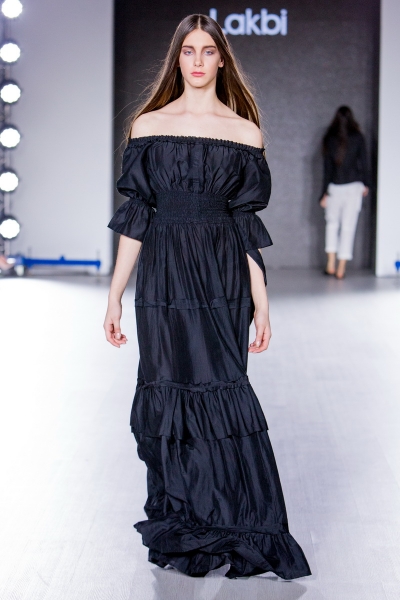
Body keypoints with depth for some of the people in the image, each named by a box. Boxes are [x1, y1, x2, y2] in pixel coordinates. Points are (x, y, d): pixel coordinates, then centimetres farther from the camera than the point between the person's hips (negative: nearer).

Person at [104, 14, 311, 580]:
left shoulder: (244, 132, 6)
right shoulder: (149, 125, 7)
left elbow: (249, 222, 5)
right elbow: (135, 215, 6)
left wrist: (261, 302, 1)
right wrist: (115, 295, 3)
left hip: (223, 277, 0)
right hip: (164, 274, 1)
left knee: (220, 390, -5)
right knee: (170, 391, 2)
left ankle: (234, 525, 7)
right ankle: (180, 524, 15)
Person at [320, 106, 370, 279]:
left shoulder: (330, 139, -1)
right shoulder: (358, 138, -3)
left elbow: (327, 167, 0)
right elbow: (363, 162, 0)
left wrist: (325, 192, 4)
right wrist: (365, 184, 13)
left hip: (334, 187, 1)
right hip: (354, 186, -1)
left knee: (332, 224, 17)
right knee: (348, 226, 2)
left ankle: (331, 264, 6)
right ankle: (341, 269, 0)